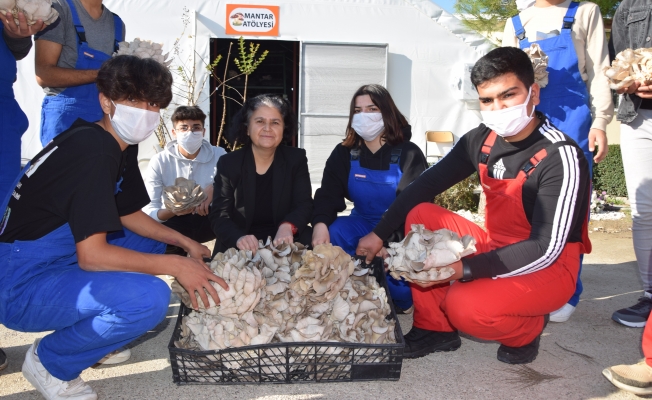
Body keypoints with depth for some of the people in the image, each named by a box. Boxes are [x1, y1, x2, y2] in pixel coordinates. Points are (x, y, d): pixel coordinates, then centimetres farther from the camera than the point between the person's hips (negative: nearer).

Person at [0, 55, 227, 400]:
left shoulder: (120, 146, 5)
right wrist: (176, 266, -22)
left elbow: (129, 216, 16)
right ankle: (50, 362, -3)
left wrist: (186, 243, 5)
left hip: (59, 259, 10)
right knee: (149, 296, -30)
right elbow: (91, 255, -28)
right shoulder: (92, 149, -24)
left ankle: (91, 333, 13)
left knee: (153, 243, 19)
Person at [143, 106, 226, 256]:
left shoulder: (219, 155, -6)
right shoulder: (159, 161, -9)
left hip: (209, 218, 1)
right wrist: (171, 211, -38)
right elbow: (148, 210, -15)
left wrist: (215, 188, -31)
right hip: (174, 221, 0)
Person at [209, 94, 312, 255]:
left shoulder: (296, 159, 3)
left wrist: (287, 226, -29)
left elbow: (304, 205, -5)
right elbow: (219, 215, -6)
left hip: (285, 245, 1)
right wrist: (239, 238, -29)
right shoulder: (228, 163, 0)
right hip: (238, 250, -1)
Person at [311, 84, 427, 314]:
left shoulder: (409, 154, -10)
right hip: (363, 222, 4)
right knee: (330, 235, -25)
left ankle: (405, 300, 4)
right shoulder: (343, 153, 1)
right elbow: (328, 194, -9)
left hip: (400, 230, -3)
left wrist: (384, 239, -32)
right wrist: (320, 223, -34)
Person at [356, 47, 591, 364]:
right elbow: (424, 186, 0)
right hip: (495, 247, 6)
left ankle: (527, 329, 4)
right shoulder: (482, 140, -5)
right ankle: (434, 328, 0)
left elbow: (546, 249, -27)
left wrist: (462, 269, -35)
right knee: (421, 215, -10)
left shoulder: (560, 156, -23)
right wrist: (378, 234, -4)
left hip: (550, 267, -6)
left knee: (464, 306, -32)